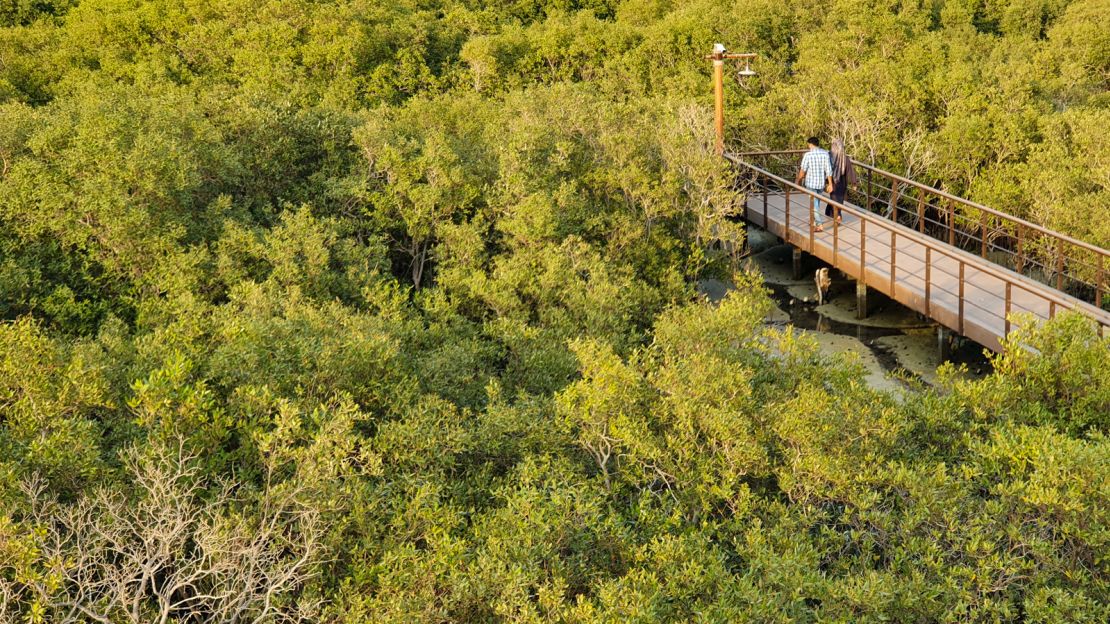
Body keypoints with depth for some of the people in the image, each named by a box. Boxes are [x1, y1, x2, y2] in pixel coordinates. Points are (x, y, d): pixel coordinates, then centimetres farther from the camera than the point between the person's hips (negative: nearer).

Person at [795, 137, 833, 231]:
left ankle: (820, 225, -4)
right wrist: (830, 183, 2)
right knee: (816, 202, 22)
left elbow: (803, 170, -10)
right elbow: (828, 169, -4)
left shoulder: (808, 155, -15)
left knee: (814, 204, 0)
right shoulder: (825, 154, -5)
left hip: (811, 182, -4)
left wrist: (798, 180, 7)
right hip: (821, 183, 5)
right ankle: (815, 220, 34)